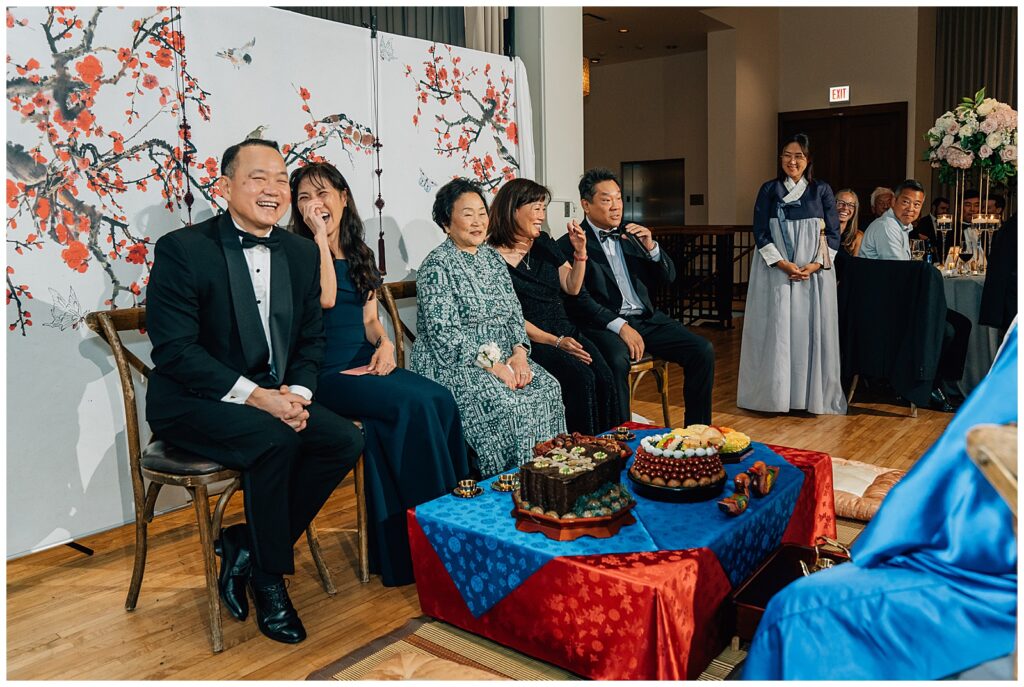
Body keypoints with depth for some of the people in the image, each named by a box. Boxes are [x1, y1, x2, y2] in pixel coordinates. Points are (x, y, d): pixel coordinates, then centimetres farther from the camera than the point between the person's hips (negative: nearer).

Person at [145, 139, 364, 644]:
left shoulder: (302, 252, 7)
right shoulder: (182, 249, -10)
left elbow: (310, 339, 10)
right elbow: (175, 349, -17)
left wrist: (296, 391, -11)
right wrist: (254, 396, -26)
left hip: (273, 397, 6)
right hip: (192, 401, -6)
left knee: (345, 440, -16)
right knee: (273, 437, -32)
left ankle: (243, 545, 0)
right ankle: (268, 580, -9)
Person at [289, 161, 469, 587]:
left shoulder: (359, 255, 18)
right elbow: (325, 298, -18)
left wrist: (384, 343, -4)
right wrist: (321, 235, -11)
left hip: (367, 366, 6)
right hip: (328, 374, -6)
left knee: (441, 399, -22)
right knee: (415, 404, -28)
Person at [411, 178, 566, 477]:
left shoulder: (492, 257, 15)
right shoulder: (437, 266, -8)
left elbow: (514, 312, 14)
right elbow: (445, 334, -16)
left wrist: (519, 353, -5)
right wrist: (492, 364, -19)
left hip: (504, 356, 7)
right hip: (454, 363, -7)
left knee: (549, 389, -17)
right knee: (506, 404, -30)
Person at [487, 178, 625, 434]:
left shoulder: (544, 244, 14)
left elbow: (572, 287, 18)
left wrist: (580, 251, 2)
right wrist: (556, 342, -15)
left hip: (565, 331, 6)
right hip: (530, 340, -6)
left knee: (605, 379, -20)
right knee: (580, 379, -28)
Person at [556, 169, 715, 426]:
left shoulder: (632, 235, 17)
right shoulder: (570, 244, -1)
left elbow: (668, 278, 16)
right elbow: (578, 299, -10)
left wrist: (651, 247, -3)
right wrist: (620, 326, -19)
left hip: (646, 318, 6)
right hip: (605, 324, -6)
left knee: (703, 350, -11)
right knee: (617, 360, -37)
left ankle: (697, 431, 1)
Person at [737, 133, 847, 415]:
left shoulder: (822, 190, 7)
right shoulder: (769, 190, 5)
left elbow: (833, 233, 4)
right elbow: (760, 233, -1)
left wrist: (815, 265, -11)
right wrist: (783, 264, -13)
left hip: (815, 274, 1)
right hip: (775, 273, -1)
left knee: (811, 331, 2)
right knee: (776, 332, -1)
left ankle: (812, 395, 11)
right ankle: (774, 394, 6)